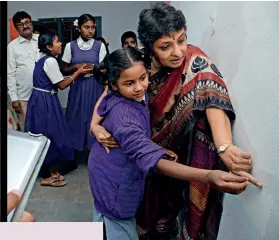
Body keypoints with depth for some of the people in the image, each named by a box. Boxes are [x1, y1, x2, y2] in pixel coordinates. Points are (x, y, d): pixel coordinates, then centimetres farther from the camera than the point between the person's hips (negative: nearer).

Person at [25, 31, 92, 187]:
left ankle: (50, 170, 28)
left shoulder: (43, 59, 12)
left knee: (45, 135, 16)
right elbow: (62, 84, -14)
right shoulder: (50, 61, -18)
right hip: (45, 102, -10)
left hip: (41, 100, 10)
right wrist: (78, 72, -6)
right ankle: (47, 176, 13)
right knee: (50, 135, 0)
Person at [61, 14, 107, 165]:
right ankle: (77, 154, 20)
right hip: (78, 87, 1)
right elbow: (64, 70, 5)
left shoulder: (100, 46, 0)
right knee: (77, 118, 5)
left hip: (95, 87, -1)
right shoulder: (70, 46, 2)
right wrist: (76, 67, -13)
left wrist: (93, 67, -19)